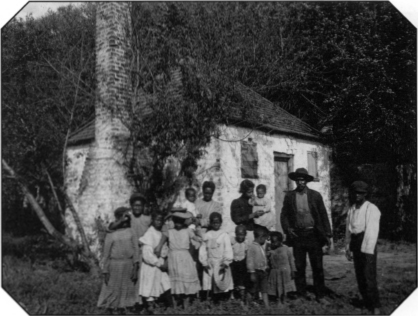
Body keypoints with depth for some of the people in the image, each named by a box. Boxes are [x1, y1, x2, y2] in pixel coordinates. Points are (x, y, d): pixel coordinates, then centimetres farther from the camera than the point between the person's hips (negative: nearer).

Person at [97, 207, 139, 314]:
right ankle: (110, 311, 19)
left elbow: (135, 248, 3)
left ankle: (121, 309, 22)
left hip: (129, 264, 3)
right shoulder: (111, 234, -1)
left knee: (126, 290, 9)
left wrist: (135, 266, -5)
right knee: (113, 291, 5)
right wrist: (105, 271, -1)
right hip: (115, 264, -3)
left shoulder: (130, 231, 5)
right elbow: (106, 254, 2)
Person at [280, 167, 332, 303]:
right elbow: (284, 215, 8)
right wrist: (287, 228, -9)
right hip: (297, 235, 1)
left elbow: (323, 215, 3)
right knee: (299, 267, 6)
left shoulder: (316, 195, 1)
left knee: (318, 267, 3)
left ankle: (320, 296, 14)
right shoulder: (289, 196, 3)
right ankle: (302, 295, 16)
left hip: (314, 234, 0)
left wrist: (328, 235, -1)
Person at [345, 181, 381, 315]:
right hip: (355, 245, 6)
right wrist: (348, 248, 9)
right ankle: (367, 304, 21)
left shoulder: (372, 209, -8)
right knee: (360, 276, 9)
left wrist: (368, 251, -18)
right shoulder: (351, 209, 9)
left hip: (368, 245, -6)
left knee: (369, 276, -7)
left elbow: (372, 231, -13)